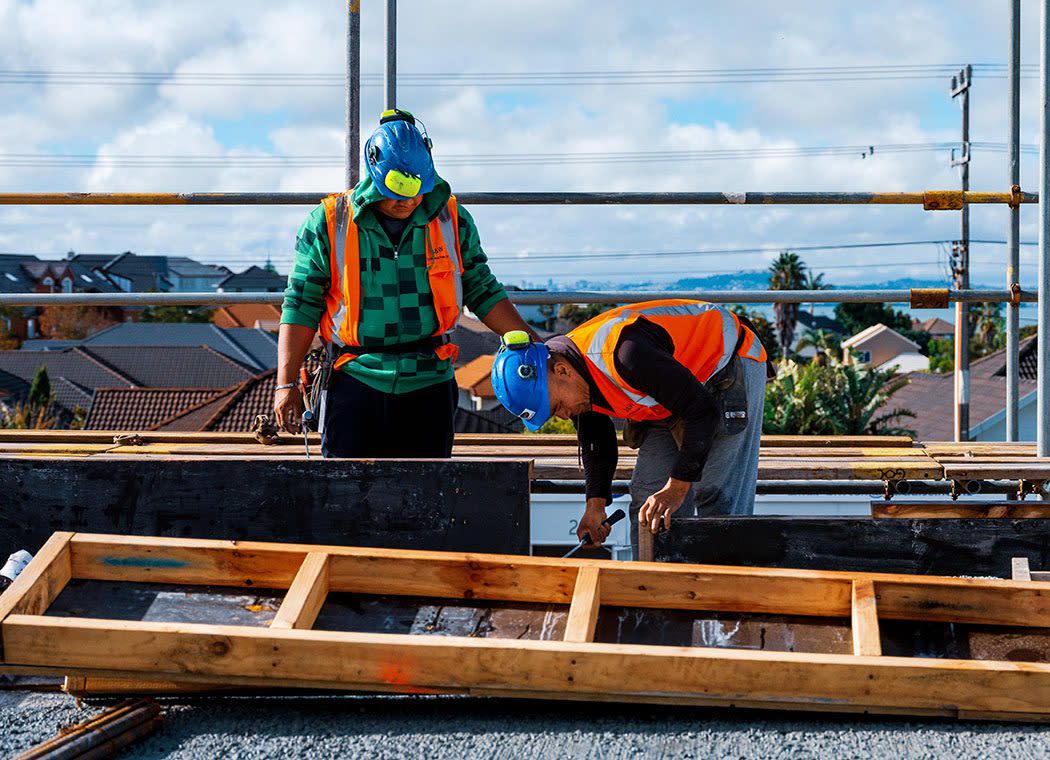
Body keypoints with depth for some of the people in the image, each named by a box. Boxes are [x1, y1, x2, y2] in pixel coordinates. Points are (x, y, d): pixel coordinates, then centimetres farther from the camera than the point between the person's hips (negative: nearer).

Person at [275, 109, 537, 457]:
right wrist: (287, 383, -4)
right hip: (355, 384, -2)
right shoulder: (328, 223, -1)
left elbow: (482, 292, 14)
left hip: (429, 386, 2)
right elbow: (301, 305, 1)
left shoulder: (453, 220, 6)